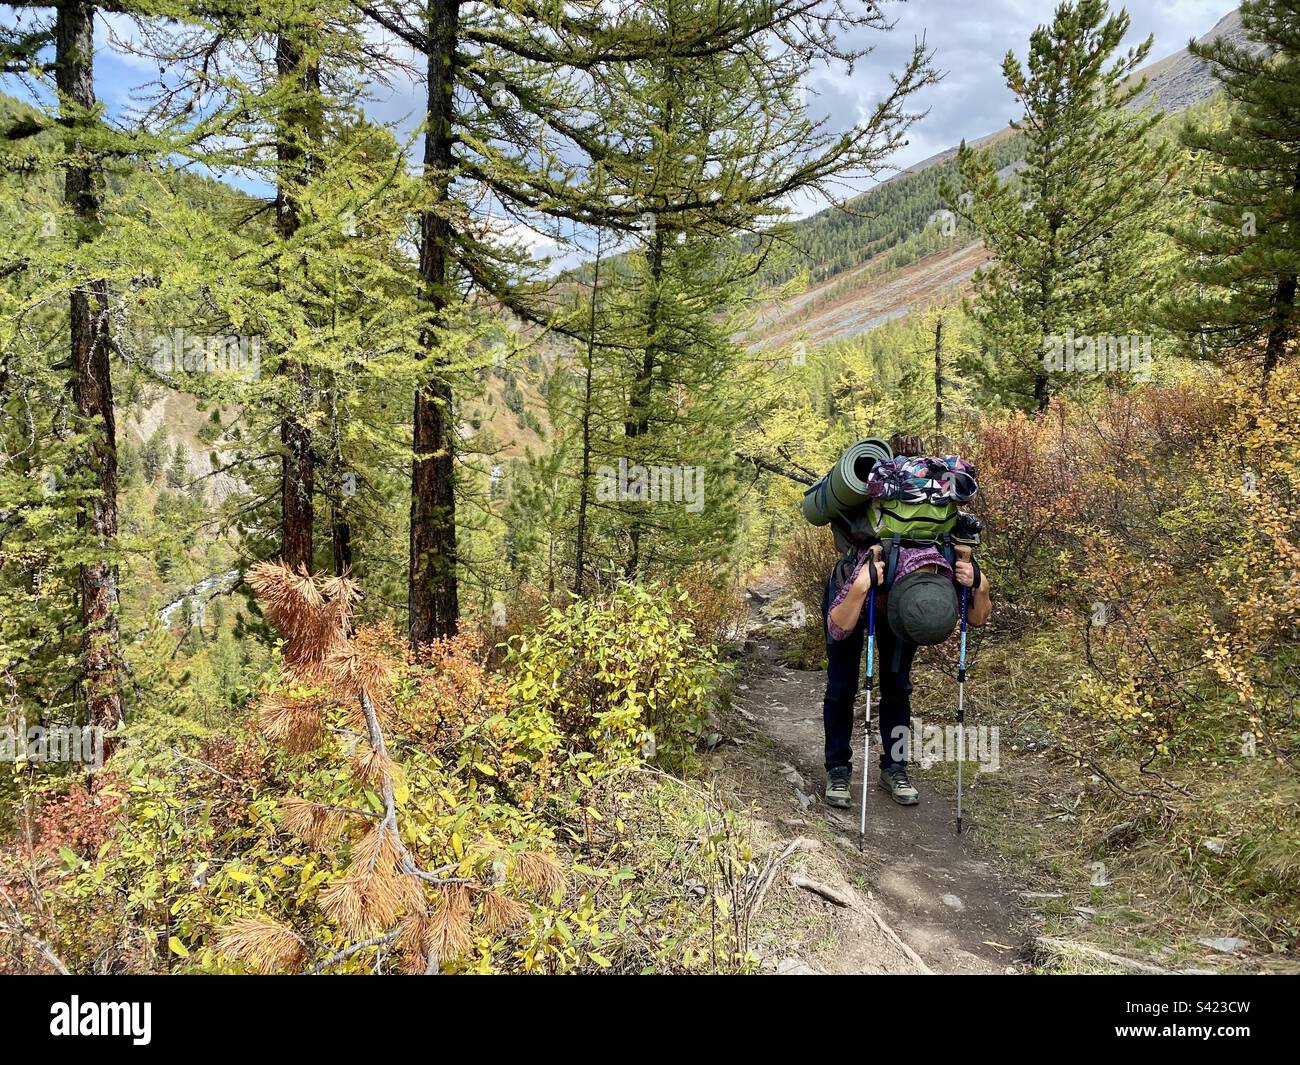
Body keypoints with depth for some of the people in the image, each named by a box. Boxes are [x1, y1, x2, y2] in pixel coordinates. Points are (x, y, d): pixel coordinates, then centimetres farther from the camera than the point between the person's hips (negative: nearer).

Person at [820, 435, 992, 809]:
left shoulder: (951, 572, -35)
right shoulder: (875, 565, -46)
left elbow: (979, 617, -15)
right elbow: (838, 628, -45)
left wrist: (978, 586, -36)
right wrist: (863, 587, -60)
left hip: (894, 598, 3)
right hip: (850, 592, -3)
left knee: (897, 684, 1)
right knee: (842, 686, -1)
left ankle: (894, 768, 14)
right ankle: (838, 770, 12)